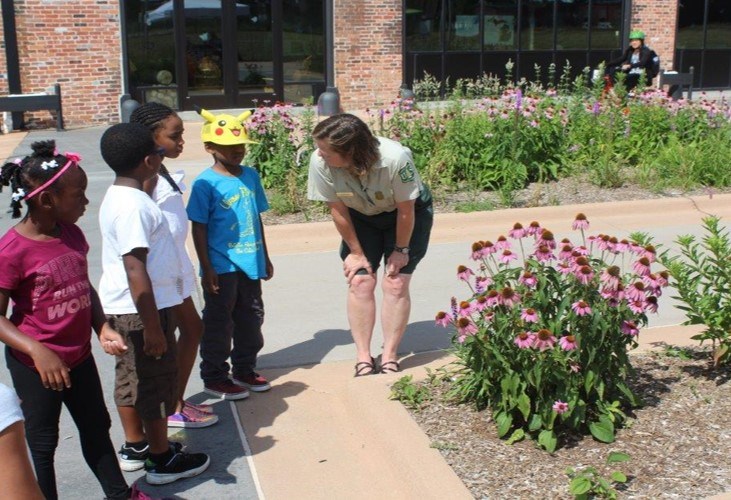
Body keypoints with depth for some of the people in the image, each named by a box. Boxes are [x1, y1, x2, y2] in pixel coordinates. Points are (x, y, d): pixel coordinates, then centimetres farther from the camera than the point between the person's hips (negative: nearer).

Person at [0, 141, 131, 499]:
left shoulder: (71, 234, -1)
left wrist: (103, 328, -3)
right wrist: (38, 351, -30)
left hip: (79, 355, 7)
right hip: (36, 366, -7)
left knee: (97, 428, 21)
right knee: (42, 443, 12)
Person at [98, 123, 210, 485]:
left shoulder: (117, 197, 9)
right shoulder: (133, 206, -23)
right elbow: (135, 270, -26)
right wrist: (152, 326, -23)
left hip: (121, 307, 10)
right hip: (141, 309, -10)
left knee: (130, 376, 19)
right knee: (156, 380, 3)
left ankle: (135, 447, 35)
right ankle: (162, 461, 17)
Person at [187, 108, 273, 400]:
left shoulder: (251, 175, 6)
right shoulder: (206, 183, -13)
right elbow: (199, 227, -11)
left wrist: (264, 257, 17)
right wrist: (206, 268, -14)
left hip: (250, 264, 7)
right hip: (222, 267, -6)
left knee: (251, 319, 17)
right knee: (218, 324, 6)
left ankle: (244, 370, 34)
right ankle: (214, 378, 21)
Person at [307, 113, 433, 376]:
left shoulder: (396, 158, -38)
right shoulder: (319, 163, -30)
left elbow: (405, 210, -23)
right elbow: (338, 209, -16)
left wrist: (401, 249, -11)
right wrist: (356, 252, -7)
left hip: (409, 212, -2)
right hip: (361, 218, 3)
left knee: (395, 284, -8)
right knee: (359, 282, -7)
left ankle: (389, 358, 4)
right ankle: (363, 359, 4)